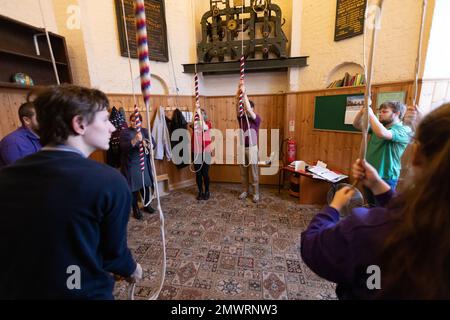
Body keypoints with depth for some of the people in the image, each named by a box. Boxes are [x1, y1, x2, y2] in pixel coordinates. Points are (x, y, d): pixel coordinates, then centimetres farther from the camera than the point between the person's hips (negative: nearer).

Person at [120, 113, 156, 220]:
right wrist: (135, 140, -39)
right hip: (131, 164, -3)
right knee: (134, 187, 5)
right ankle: (135, 209, 22)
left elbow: (153, 143, -4)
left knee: (146, 185, 12)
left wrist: (146, 143, -27)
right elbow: (123, 147, -21)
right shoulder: (125, 132, -5)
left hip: (144, 163, 3)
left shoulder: (144, 131, 6)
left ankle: (147, 204, 33)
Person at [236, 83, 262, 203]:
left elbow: (249, 109, -23)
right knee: (243, 172, 12)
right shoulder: (241, 118, 6)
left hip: (252, 148, -4)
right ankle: (245, 191, 26)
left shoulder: (256, 119, -6)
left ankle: (256, 193, 14)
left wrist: (244, 93, -24)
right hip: (242, 148, 5)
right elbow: (237, 106, -6)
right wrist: (238, 91, -17)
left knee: (254, 172, 2)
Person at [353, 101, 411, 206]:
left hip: (385, 178, -7)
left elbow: (382, 133, -32)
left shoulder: (403, 130, -13)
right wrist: (362, 111, -9)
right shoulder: (379, 126, 10)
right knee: (371, 207, 19)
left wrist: (370, 113, -23)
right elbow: (356, 125, 8)